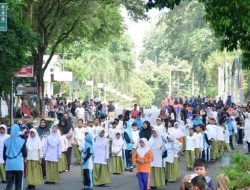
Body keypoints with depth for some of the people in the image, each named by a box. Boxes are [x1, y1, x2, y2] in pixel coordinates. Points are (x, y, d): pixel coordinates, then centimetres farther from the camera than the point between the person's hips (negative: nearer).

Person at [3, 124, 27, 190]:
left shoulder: (7, 141, -1)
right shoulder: (22, 141, -7)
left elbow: (4, 154, 5)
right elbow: (25, 154, -3)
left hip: (9, 165, 2)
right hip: (19, 165, -2)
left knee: (9, 183, 5)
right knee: (18, 184, 9)